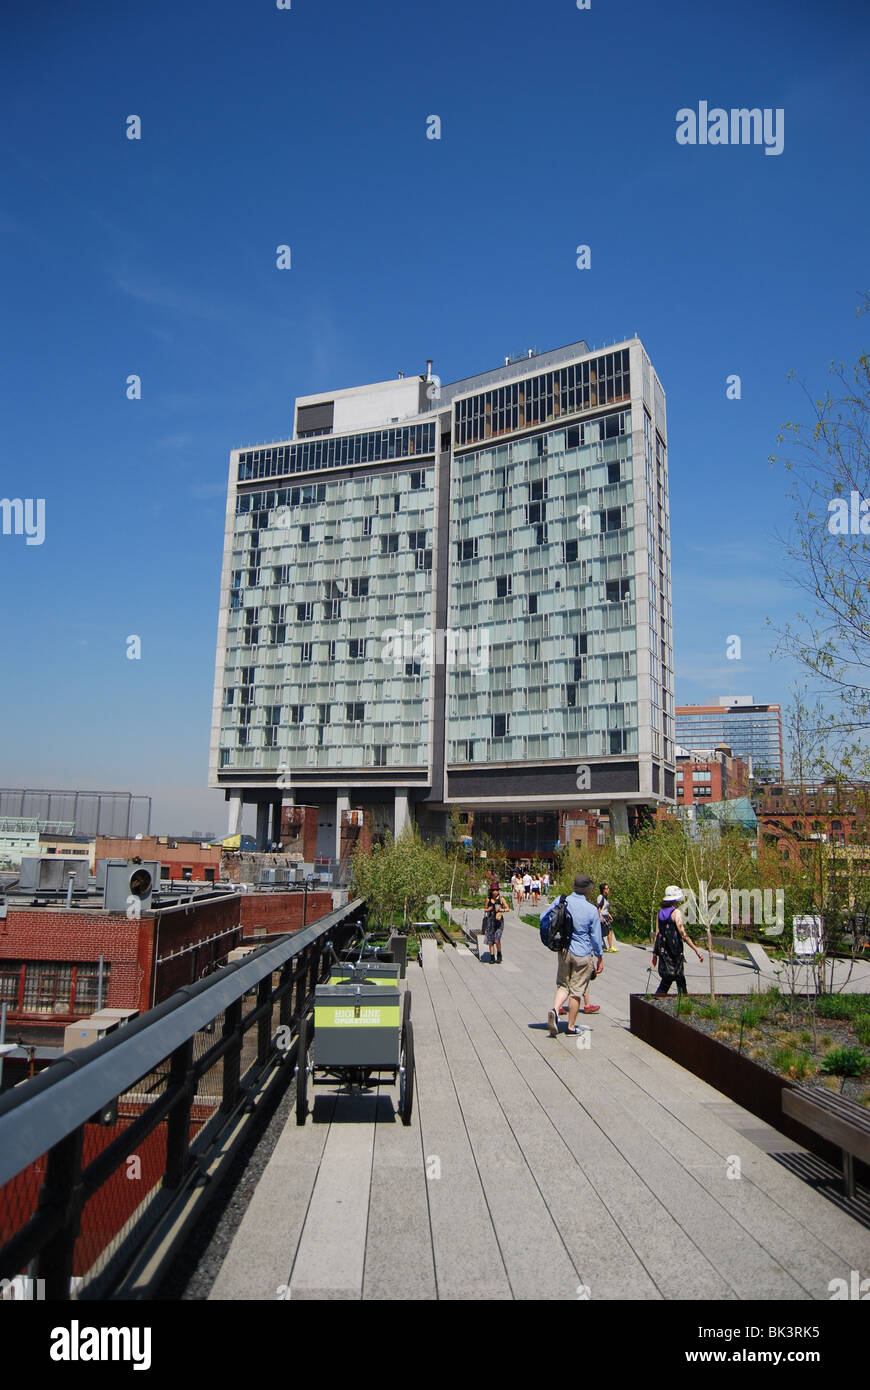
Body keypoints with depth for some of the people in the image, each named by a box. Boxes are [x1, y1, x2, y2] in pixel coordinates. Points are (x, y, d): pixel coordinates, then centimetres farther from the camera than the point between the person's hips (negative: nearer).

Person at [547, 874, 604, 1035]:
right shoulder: (592, 910, -12)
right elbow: (596, 937, -5)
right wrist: (600, 958, 7)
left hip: (564, 951, 3)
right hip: (583, 954, -3)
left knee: (563, 984, 16)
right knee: (576, 990, 7)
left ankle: (555, 1009, -11)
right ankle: (571, 1026, 15)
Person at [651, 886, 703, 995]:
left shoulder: (661, 911, 7)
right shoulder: (675, 912, -12)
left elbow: (657, 934, 10)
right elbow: (683, 935, -17)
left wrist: (654, 953, 14)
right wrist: (696, 950, -13)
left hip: (663, 951, 6)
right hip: (675, 952, -6)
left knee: (665, 981, 15)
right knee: (681, 982, 4)